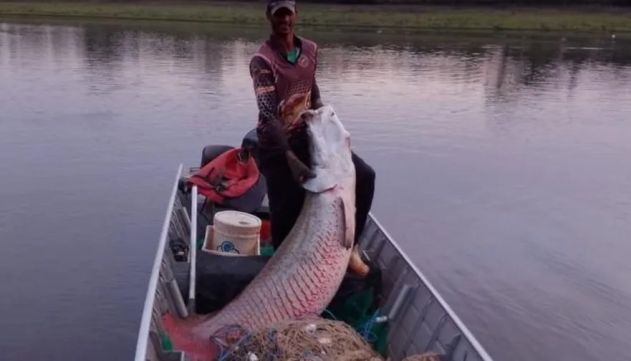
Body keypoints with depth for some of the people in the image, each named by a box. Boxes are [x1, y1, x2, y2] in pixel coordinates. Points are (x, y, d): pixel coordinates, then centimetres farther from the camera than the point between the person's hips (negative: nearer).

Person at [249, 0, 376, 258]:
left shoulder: (310, 49, 3)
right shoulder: (262, 60, -16)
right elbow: (268, 116, -26)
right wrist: (291, 159, -37)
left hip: (308, 135, 5)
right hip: (276, 144, -5)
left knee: (364, 176, -7)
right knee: (287, 213, -4)